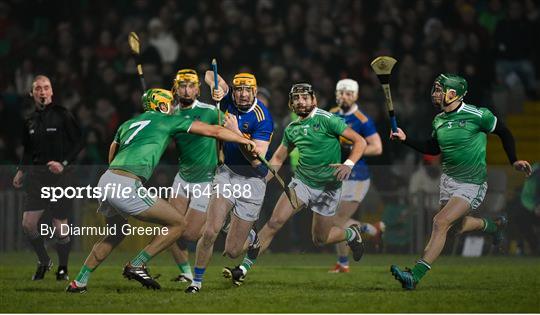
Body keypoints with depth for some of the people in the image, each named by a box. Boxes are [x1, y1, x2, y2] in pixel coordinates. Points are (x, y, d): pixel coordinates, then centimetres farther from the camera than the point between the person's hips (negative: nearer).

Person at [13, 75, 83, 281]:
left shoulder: (62, 115, -5)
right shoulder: (31, 121, 11)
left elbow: (78, 143, -4)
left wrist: (64, 164, -14)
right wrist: (21, 171, 12)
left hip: (59, 177, -4)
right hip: (36, 177, 5)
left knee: (60, 227, -1)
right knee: (28, 223, -6)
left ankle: (63, 268, 16)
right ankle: (43, 261, 15)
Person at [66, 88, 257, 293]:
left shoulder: (127, 125, 26)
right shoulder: (167, 121, 11)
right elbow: (213, 131, 15)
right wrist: (243, 140, 25)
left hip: (105, 181, 8)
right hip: (126, 186, -8)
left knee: (116, 234, 31)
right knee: (178, 224, 2)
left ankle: (79, 282, 28)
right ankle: (136, 265, 1)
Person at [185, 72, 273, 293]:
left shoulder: (262, 117, -20)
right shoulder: (228, 100, -6)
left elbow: (257, 160, -25)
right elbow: (210, 75, 8)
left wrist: (236, 132, -32)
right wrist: (215, 87, -15)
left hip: (252, 181, -3)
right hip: (227, 173, 3)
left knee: (232, 252, 1)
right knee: (210, 232, -17)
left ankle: (248, 235, 37)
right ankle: (197, 281, 2)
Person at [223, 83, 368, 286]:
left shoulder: (326, 120, -12)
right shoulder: (292, 129, 5)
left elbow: (359, 141, -13)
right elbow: (278, 158, 18)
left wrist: (349, 164, -29)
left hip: (328, 187, -4)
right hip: (302, 181, 4)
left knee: (320, 239, 6)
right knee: (275, 222, -14)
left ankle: (351, 233, 38)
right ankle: (245, 267, -12)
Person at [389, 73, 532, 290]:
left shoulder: (477, 115, -15)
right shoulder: (438, 121, 4)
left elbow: (504, 133, -1)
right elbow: (433, 149, 19)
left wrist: (514, 161, -5)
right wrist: (405, 139, 7)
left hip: (471, 184, -8)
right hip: (448, 180, 8)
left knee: (440, 222, -20)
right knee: (459, 225, 20)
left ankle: (415, 275, -24)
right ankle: (494, 225, 51)